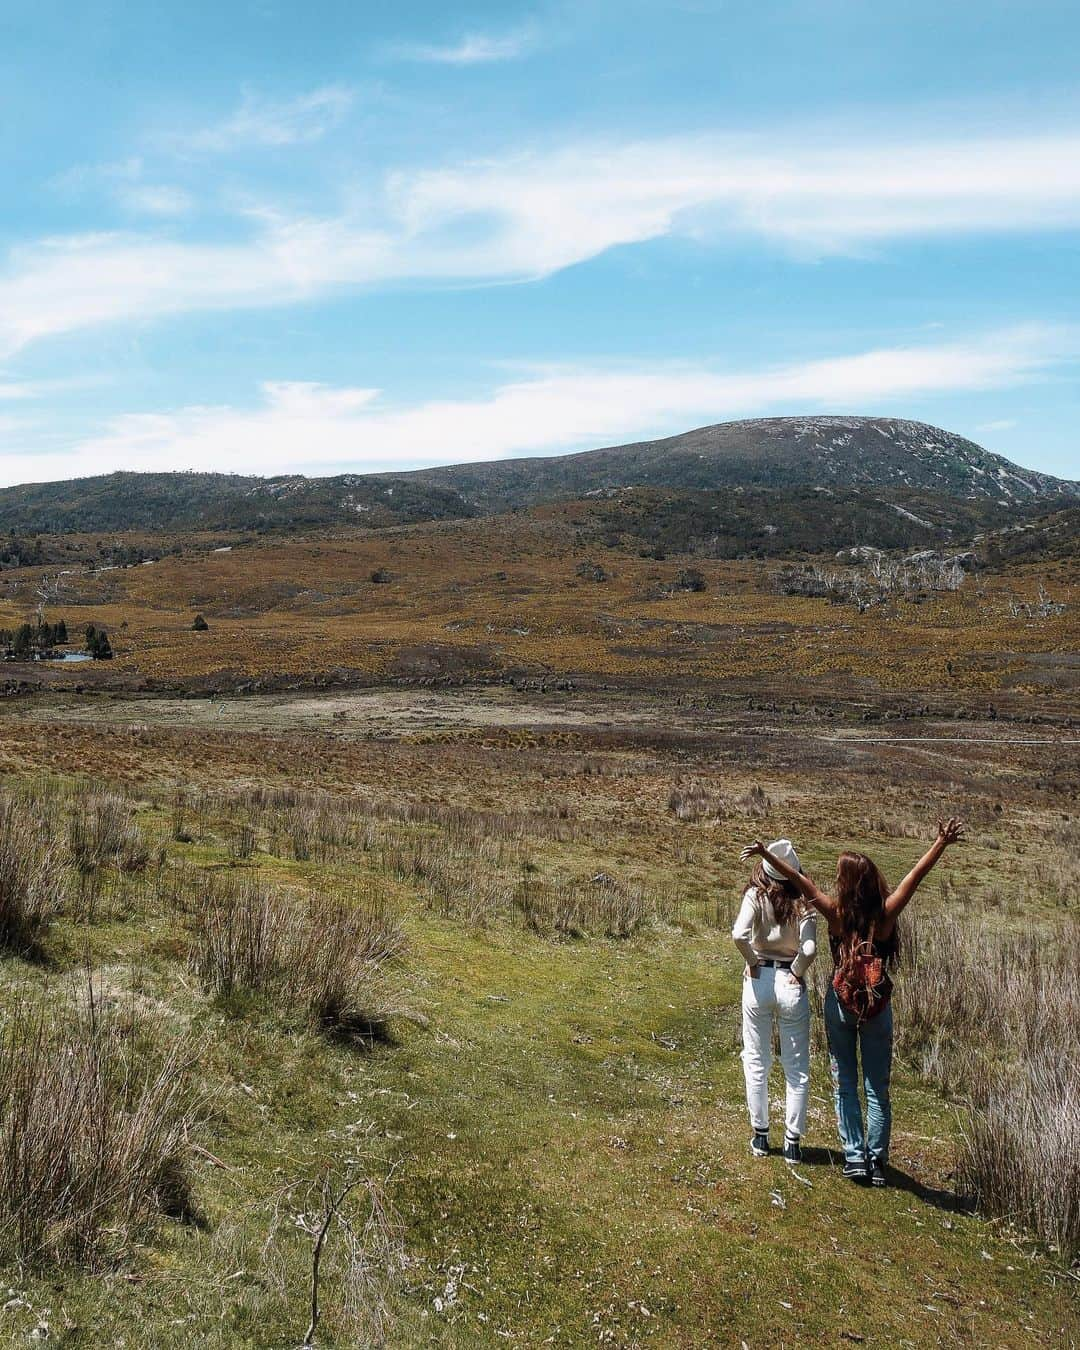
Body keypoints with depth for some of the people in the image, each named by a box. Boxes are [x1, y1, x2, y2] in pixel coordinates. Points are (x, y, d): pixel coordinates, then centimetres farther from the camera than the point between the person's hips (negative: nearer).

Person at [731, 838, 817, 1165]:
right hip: (791, 985, 0)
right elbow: (809, 949, -19)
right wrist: (797, 973, -3)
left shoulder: (756, 897, -7)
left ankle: (760, 1135, 23)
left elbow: (739, 935, -22)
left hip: (759, 981, 0)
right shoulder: (802, 904, -5)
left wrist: (752, 962, -7)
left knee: (756, 1062, 15)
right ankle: (792, 1143, 16)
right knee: (797, 1069, 12)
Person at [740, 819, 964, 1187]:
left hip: (841, 1004, 0)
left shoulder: (836, 913, -15)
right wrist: (942, 842, -9)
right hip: (878, 1007, 1)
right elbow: (916, 875, -12)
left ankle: (854, 1157, 11)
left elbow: (798, 879, -15)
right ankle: (877, 1160, 14)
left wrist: (765, 853, -11)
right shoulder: (885, 914, -14)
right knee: (877, 1088, 11)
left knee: (845, 1084, 12)